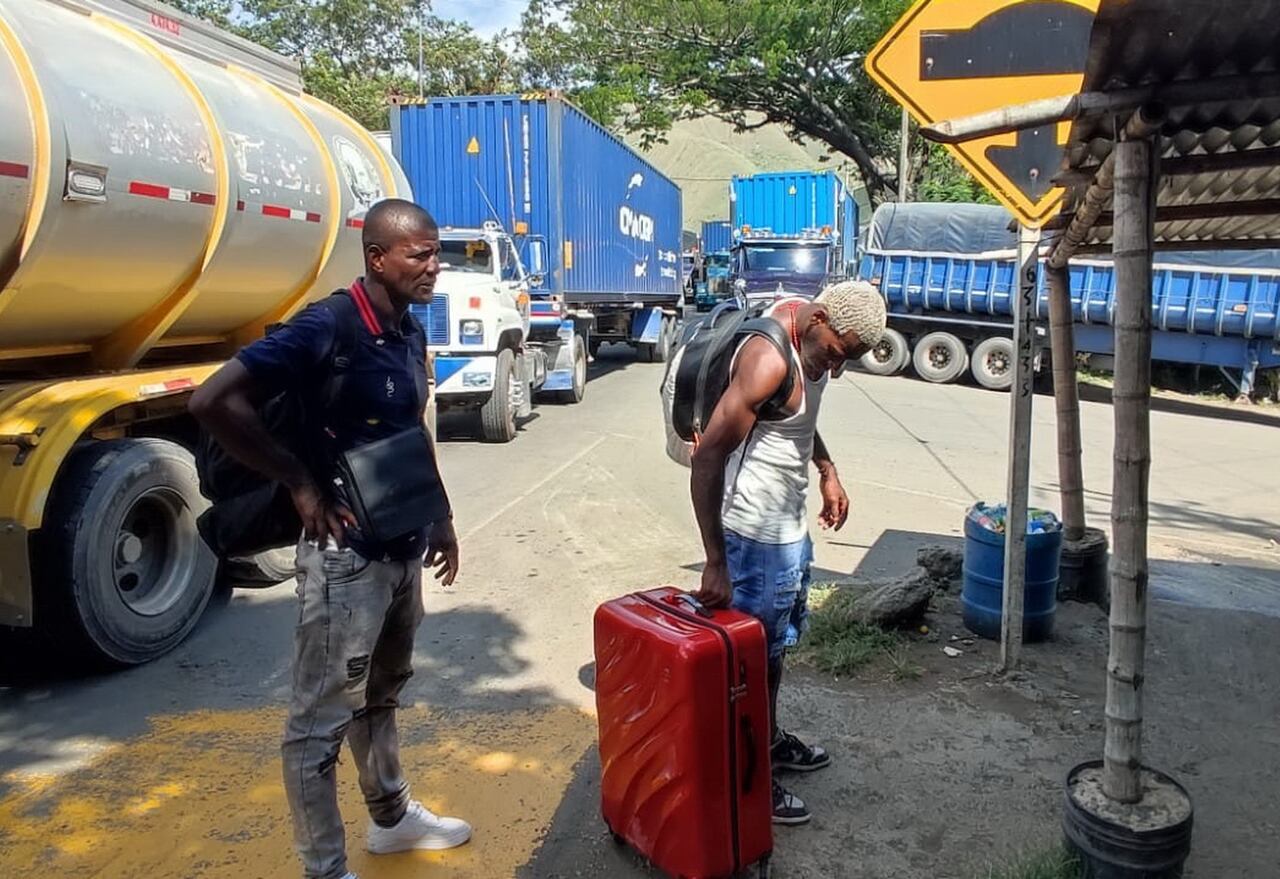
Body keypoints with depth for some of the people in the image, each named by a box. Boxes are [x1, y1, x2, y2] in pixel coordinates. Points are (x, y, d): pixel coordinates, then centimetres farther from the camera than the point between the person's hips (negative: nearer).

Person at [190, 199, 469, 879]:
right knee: (322, 719, 6)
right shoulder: (327, 329, -19)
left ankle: (391, 817, 43)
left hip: (403, 548, 9)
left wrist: (439, 519, 18)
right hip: (347, 556, -9)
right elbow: (213, 401, -26)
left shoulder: (411, 335, 6)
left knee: (380, 694, 25)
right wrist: (300, 481, -19)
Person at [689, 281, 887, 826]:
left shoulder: (814, 335, 0)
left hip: (790, 521, 9)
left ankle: (770, 740, 43)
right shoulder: (769, 360, -28)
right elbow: (707, 457, -29)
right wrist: (716, 561, -27)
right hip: (758, 532, -9)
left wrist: (826, 471, 12)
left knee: (779, 640, 23)